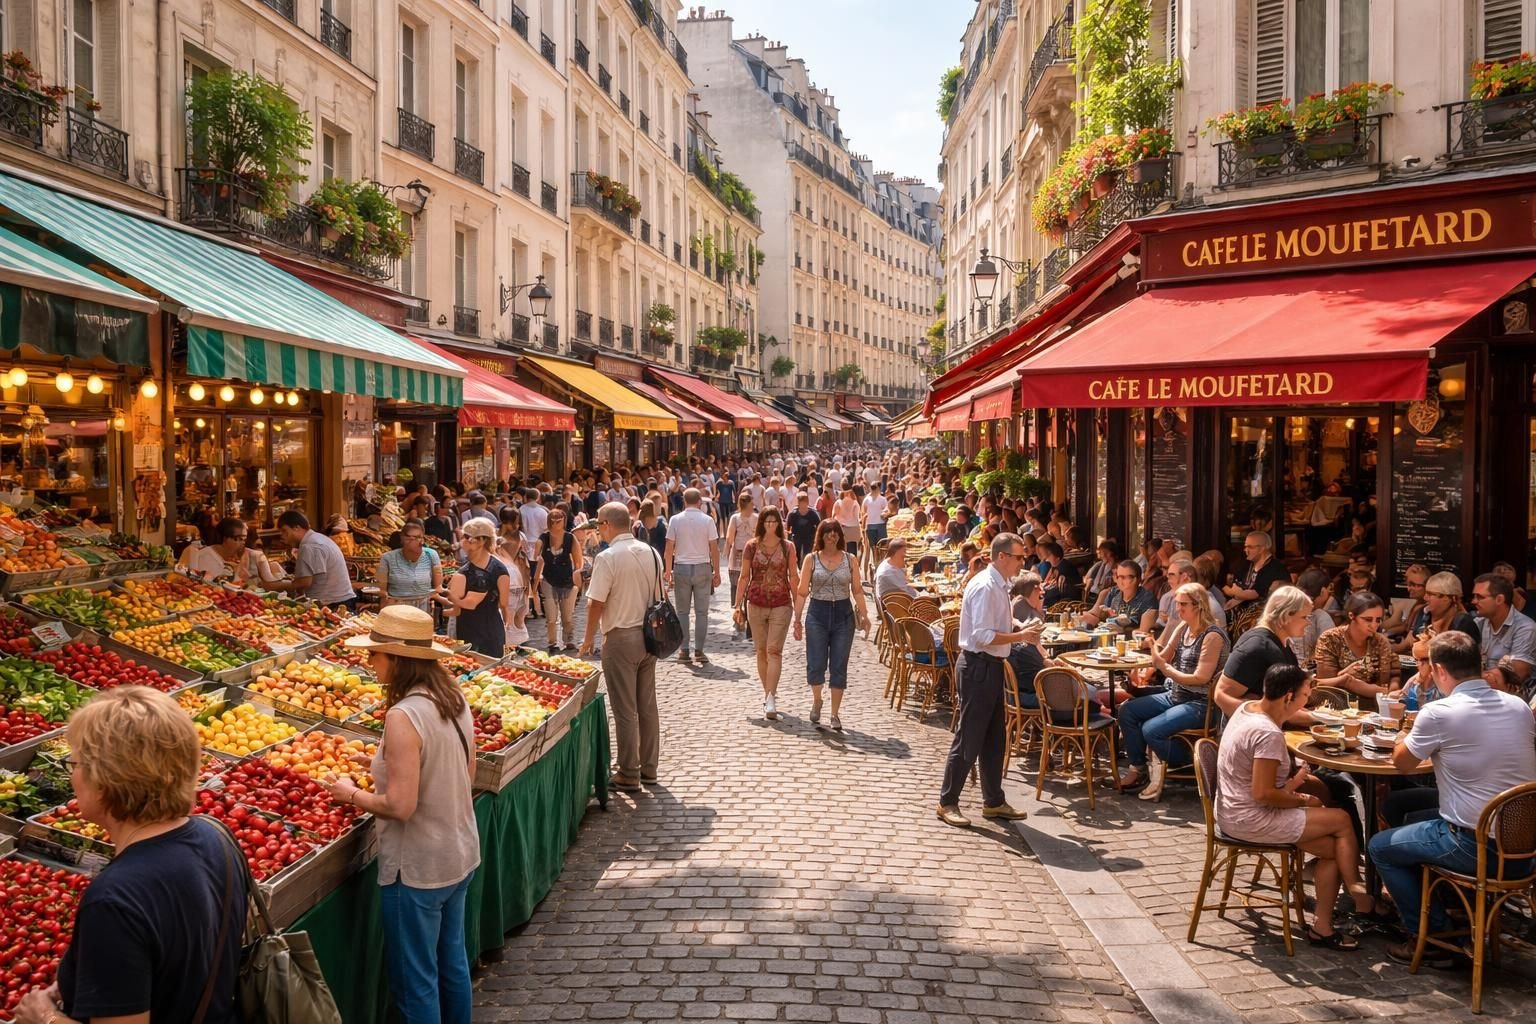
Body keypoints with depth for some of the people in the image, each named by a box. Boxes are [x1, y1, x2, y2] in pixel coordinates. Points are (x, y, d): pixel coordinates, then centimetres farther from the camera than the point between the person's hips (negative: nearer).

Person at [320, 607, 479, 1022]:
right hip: (460, 855, 8)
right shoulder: (456, 700, -1)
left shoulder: (403, 716, -25)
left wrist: (351, 793, -9)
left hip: (418, 867, -8)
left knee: (414, 980, 9)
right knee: (451, 961, 23)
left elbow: (399, 806, -26)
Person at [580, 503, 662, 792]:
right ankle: (649, 768, 23)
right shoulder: (651, 552, 4)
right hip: (649, 635, 7)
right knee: (647, 706, 14)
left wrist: (589, 638, -2)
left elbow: (596, 603, -15)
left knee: (625, 710, 2)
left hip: (620, 638, -6)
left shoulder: (608, 557, -16)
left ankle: (629, 775, 9)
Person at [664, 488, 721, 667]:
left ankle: (684, 651, 7)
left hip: (681, 568, 1)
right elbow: (714, 548, -3)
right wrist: (717, 572, 5)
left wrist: (668, 572, 8)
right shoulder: (707, 520, -3)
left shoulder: (675, 520, -1)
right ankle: (699, 651, 3)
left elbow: (669, 548, 0)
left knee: (682, 611, 8)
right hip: (702, 567, -1)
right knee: (701, 612, 4)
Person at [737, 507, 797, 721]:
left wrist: (797, 604, 4)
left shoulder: (788, 547, 1)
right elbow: (744, 576, 5)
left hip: (781, 605, -1)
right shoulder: (752, 546, 2)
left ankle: (770, 699, -14)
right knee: (761, 651, 9)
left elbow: (793, 577, 6)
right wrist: (738, 604, 2)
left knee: (774, 650, -10)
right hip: (756, 604, 2)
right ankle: (768, 693, 22)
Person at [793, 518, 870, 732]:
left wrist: (863, 614, -4)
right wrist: (797, 619, -1)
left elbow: (857, 590, 6)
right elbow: (802, 592, 1)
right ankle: (816, 701, 25)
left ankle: (835, 714, 15)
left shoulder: (850, 559, 4)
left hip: (843, 614, 1)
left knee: (839, 667, 3)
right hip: (817, 613, -1)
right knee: (816, 664, -4)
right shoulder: (811, 559, 1)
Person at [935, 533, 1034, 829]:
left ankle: (994, 801, 27)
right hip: (979, 667, -10)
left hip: (991, 666, 10)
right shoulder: (985, 587, -19)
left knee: (995, 737, 16)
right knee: (969, 738, -2)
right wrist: (1020, 636, -19)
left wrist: (1022, 632, 7)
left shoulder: (999, 586, 12)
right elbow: (982, 636, -25)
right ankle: (947, 802, 9)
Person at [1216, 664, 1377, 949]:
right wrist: (1302, 800, -10)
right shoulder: (1268, 734, -25)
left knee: (1331, 847, 6)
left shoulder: (1248, 707, 4)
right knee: (1341, 820, -4)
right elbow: (1263, 794, -26)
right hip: (1249, 821, -10)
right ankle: (1359, 898, 15)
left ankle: (1323, 926, 10)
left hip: (1233, 813, 10)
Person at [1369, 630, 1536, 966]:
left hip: (1475, 847, -7)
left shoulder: (1439, 712, -18)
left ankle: (1431, 938, 15)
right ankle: (1453, 909, 32)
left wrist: (1403, 738, 20)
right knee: (1416, 817, 29)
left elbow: (1402, 763, -1)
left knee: (1380, 846, 14)